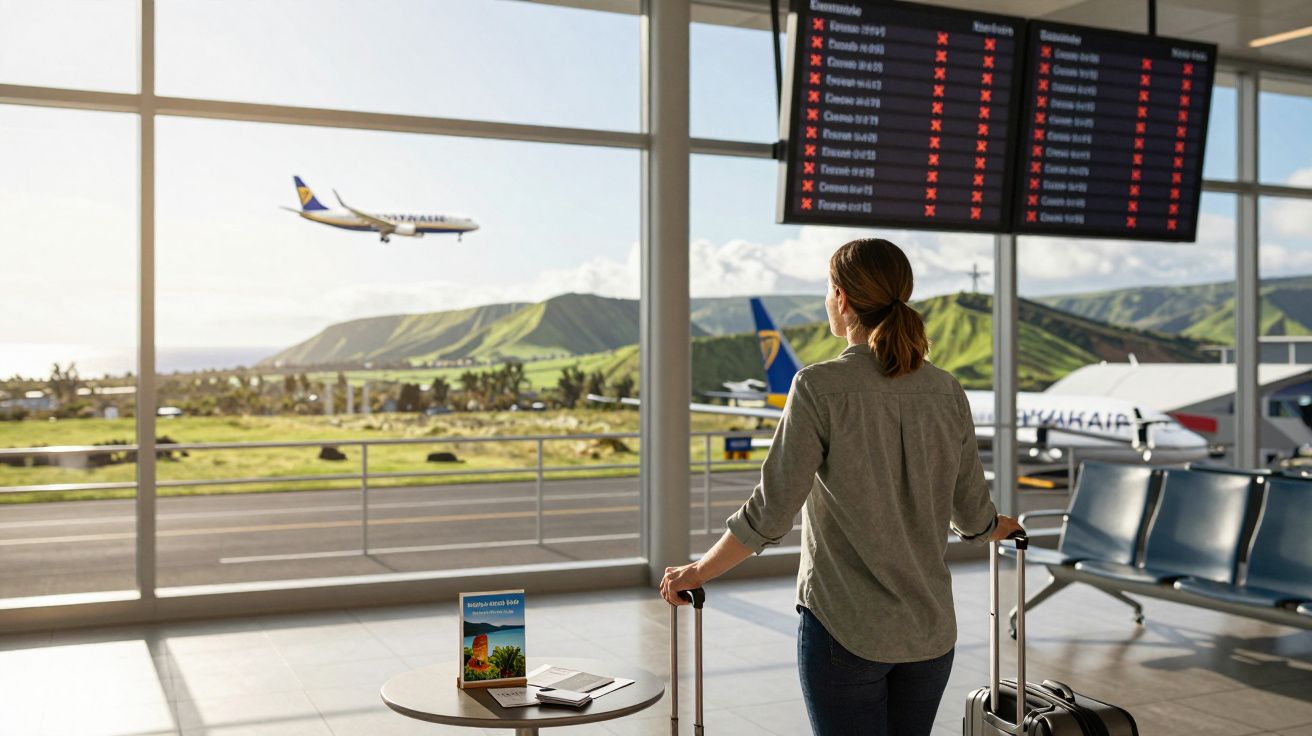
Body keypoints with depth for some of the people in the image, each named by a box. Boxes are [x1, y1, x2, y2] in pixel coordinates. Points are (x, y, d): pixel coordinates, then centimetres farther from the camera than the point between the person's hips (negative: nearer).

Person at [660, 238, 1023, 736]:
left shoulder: (820, 388, -14)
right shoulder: (947, 392, 1)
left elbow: (770, 513, -15)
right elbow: (973, 518, 10)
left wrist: (698, 571, -1)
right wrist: (1001, 528, 33)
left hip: (845, 629, -5)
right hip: (930, 630, 5)